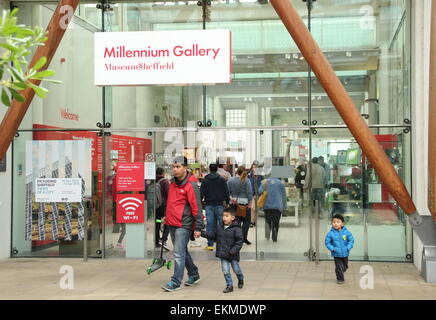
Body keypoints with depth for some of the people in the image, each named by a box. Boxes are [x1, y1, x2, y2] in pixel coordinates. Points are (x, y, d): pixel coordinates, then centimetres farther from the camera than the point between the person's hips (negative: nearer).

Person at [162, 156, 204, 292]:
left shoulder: (191, 185, -14)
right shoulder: (173, 183, 11)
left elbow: (197, 207, -14)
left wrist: (198, 227, -16)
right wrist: (166, 217, 25)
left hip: (184, 225, -8)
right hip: (172, 223, 9)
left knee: (179, 254, -8)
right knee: (183, 251, 18)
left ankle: (175, 282, -3)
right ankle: (194, 275, 33)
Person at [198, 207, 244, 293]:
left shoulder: (236, 229, -14)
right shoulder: (220, 228, 4)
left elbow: (239, 241, -15)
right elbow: (213, 235, 13)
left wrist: (233, 250, -23)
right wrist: (203, 233, 3)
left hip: (233, 255, -4)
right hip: (223, 254, 4)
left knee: (236, 270, 12)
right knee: (225, 271, -1)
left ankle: (240, 280, 40)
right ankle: (229, 285, 11)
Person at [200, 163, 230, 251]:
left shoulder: (205, 180, 2)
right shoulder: (222, 180, 0)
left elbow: (201, 193, 2)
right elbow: (226, 192, 2)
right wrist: (227, 202, 11)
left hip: (209, 205, 0)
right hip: (219, 204, 0)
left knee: (210, 224, 1)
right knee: (220, 223, 6)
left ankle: (210, 244, 1)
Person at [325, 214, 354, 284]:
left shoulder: (346, 232, -9)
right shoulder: (330, 233, -12)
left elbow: (351, 240, -2)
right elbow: (327, 242, -4)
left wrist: (348, 248, -13)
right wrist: (332, 249, -15)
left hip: (345, 254, 3)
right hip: (336, 254, -3)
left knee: (345, 267, 19)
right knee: (339, 267, -4)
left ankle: (340, 274, 47)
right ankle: (340, 279, 17)